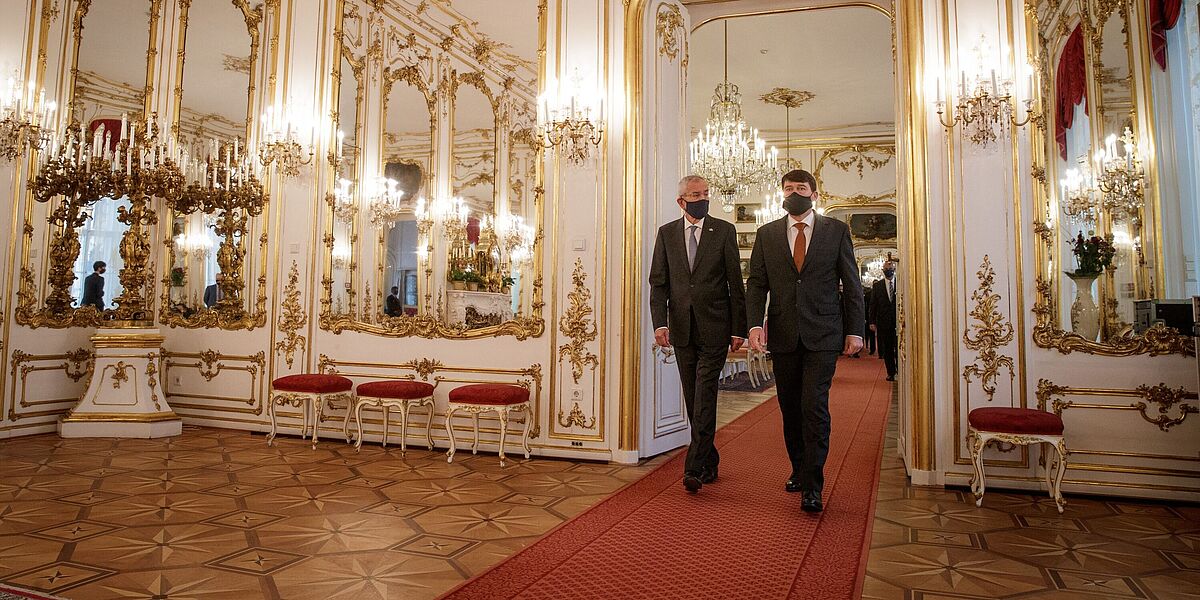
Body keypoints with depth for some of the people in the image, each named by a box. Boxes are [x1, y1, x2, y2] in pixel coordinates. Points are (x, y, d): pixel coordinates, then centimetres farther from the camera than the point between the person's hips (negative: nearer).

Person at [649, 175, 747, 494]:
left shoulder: (724, 231, 1)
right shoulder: (666, 233, 8)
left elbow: (736, 283, 1)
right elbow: (658, 282, 4)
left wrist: (739, 328, -2)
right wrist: (660, 322, -8)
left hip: (714, 327, -3)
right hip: (681, 328, 3)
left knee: (704, 395, -9)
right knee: (693, 398, 10)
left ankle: (695, 468, -6)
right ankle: (709, 461, 24)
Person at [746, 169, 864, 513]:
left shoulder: (836, 231, 5)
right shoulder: (767, 234, 9)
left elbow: (852, 285, 5)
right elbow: (756, 284, 4)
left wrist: (855, 330, -1)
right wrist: (755, 324, -10)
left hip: (823, 334, -2)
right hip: (783, 335, 3)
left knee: (814, 405, -10)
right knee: (790, 408, 11)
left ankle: (812, 486, -2)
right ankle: (799, 470, 28)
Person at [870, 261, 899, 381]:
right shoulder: (877, 286, 7)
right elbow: (873, 305, 6)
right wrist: (872, 322, -1)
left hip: (899, 321, -1)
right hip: (884, 322, 1)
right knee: (887, 349, 5)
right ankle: (891, 373, 13)